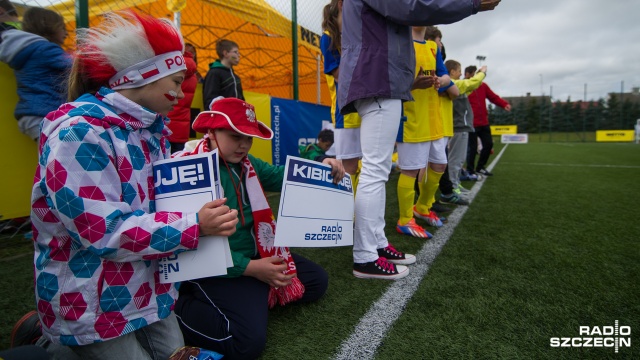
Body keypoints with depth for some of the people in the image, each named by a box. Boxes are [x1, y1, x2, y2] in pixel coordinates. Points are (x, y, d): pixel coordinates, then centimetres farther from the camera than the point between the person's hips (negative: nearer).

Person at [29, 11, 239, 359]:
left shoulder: (151, 128, 4)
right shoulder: (79, 132, -22)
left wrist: (201, 205, -7)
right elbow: (103, 230, -27)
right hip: (95, 303, -8)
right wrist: (195, 226, -28)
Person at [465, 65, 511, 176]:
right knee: (472, 147, -1)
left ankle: (480, 167, 29)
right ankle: (470, 171, 15)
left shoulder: (483, 86, 10)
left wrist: (504, 104, -8)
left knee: (488, 144, 12)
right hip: (471, 124, -7)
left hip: (484, 123, 7)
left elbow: (494, 97, 9)